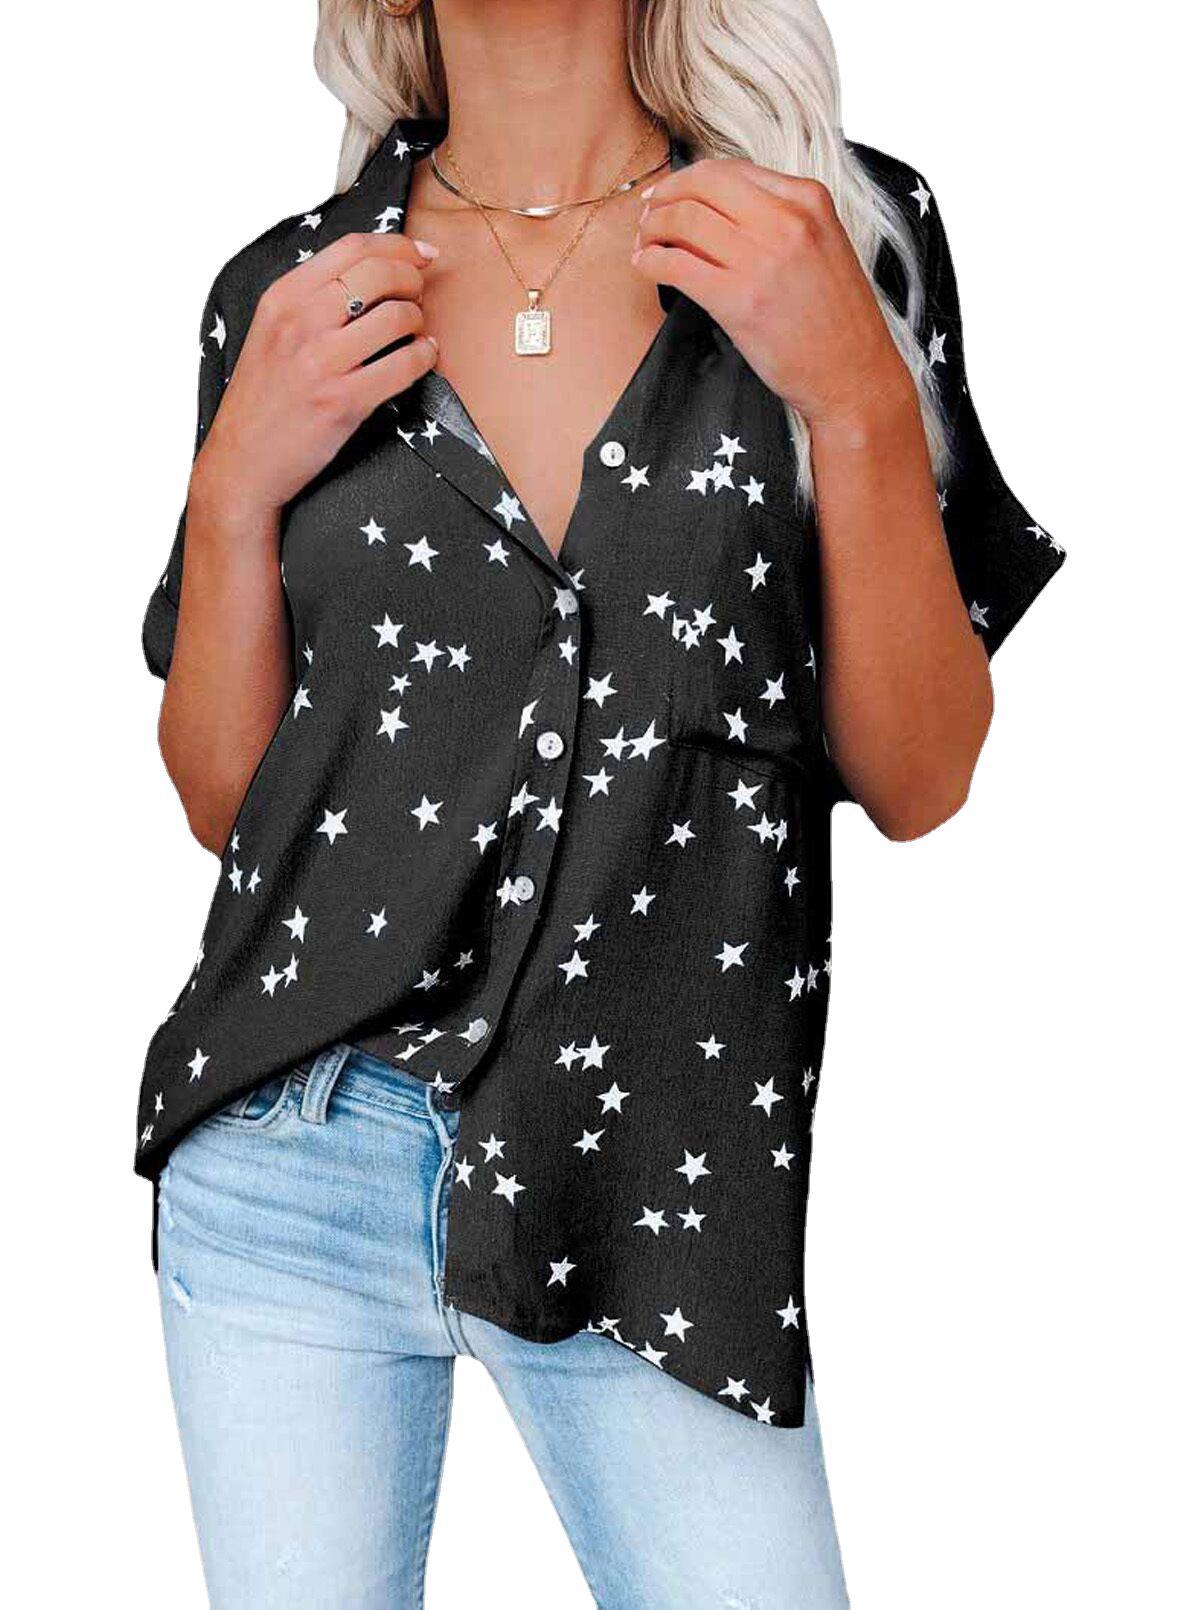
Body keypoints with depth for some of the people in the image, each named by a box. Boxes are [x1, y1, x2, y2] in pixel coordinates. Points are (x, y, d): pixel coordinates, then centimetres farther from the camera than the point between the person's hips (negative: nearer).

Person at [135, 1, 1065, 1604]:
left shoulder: (846, 229, 1)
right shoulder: (289, 291, 5)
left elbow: (920, 783, -2)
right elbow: (219, 794, 7)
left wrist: (862, 404, -14)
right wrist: (235, 493, -8)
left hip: (654, 1181, -1)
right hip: (287, 1161, 2)